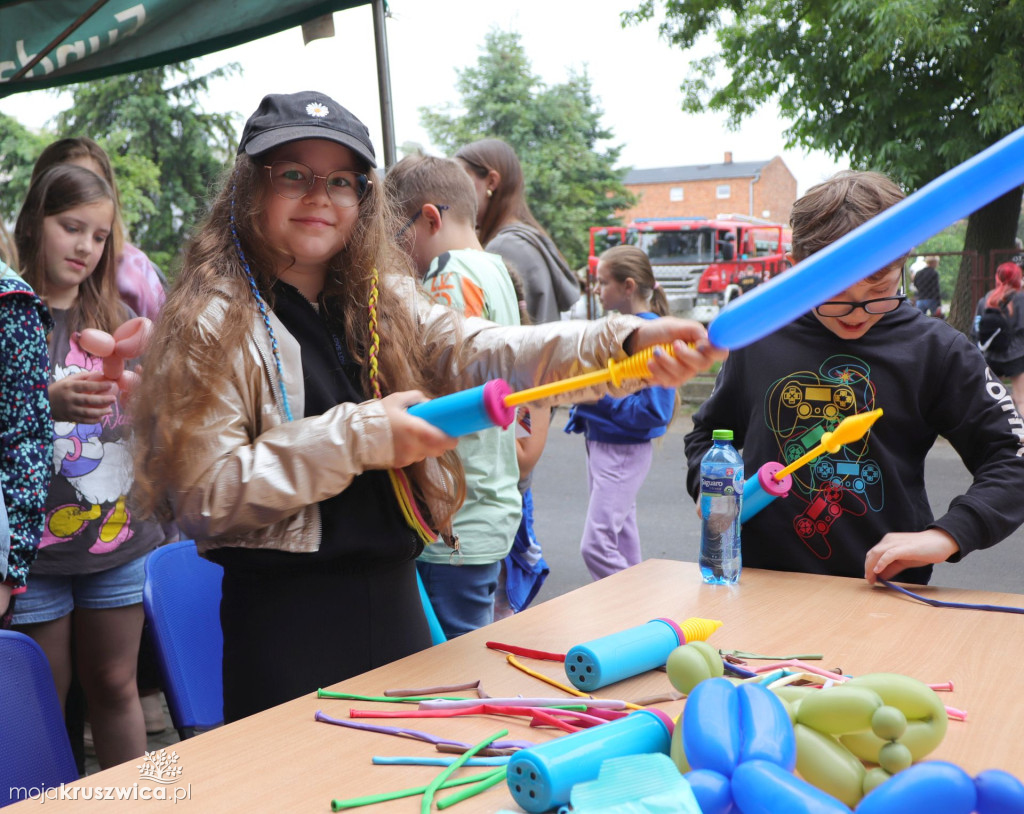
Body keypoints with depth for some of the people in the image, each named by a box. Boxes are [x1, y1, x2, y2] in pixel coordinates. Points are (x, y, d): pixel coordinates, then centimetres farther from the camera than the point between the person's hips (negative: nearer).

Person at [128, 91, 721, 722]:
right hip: (283, 616, -5)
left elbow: (483, 352, -9)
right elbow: (206, 493, -14)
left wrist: (627, 343, -25)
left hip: (394, 598, 6)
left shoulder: (385, 301, 9)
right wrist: (357, 437, -20)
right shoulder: (215, 321, -7)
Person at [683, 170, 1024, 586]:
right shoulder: (759, 337, 5)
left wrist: (946, 536, -14)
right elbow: (707, 432, 20)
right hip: (762, 581, 2)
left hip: (884, 584, -1)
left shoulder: (935, 350, 0)